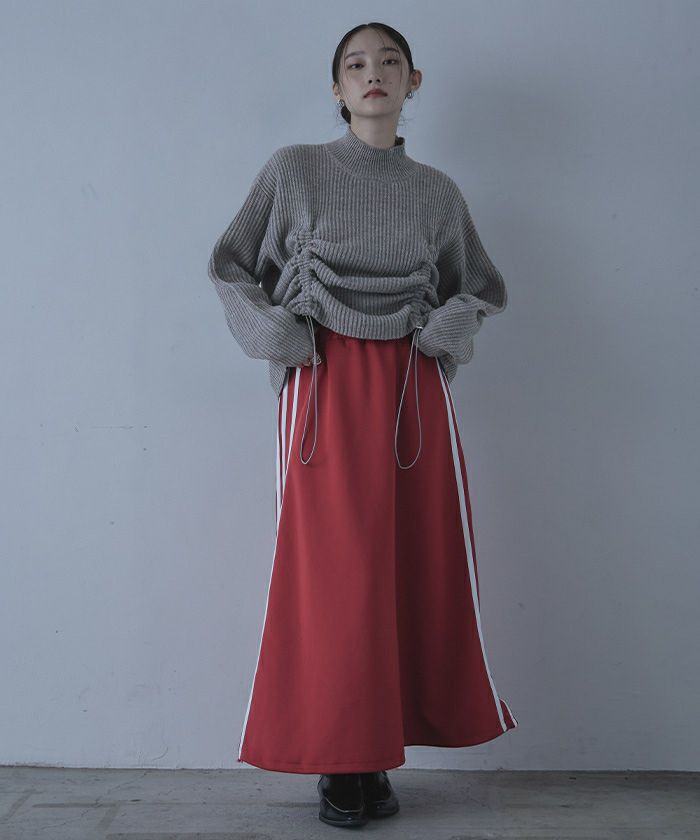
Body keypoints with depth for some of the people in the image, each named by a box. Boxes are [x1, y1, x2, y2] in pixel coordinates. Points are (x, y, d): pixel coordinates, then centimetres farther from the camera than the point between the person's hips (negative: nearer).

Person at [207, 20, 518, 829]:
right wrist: (272, 331, -7)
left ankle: (381, 752, 16)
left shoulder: (437, 192, 11)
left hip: (413, 388, 3)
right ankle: (341, 761, 10)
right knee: (331, 570, -3)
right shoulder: (293, 170, 5)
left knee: (417, 568, 1)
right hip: (325, 386, -2)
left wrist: (455, 323, -1)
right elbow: (230, 266, 9)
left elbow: (483, 288, 20)